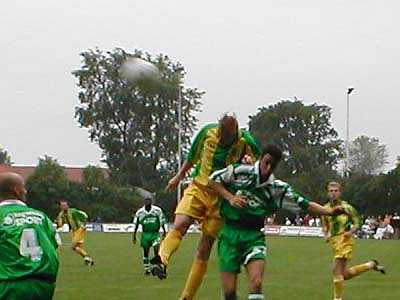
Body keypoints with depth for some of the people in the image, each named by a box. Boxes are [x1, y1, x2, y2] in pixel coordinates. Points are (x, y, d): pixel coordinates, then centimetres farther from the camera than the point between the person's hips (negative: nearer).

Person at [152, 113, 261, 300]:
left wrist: (249, 161, -17)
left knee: (205, 248, -1)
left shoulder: (246, 142, -12)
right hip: (198, 188, 1)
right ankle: (162, 260, -47)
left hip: (221, 197, -1)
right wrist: (179, 177, 20)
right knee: (179, 225, -26)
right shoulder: (207, 132, -8)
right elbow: (193, 156, 11)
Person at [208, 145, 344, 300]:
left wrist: (329, 211, -9)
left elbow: (305, 204, 4)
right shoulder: (239, 171, -5)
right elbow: (212, 180, 4)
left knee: (256, 283, -22)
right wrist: (230, 198, -9)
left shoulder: (278, 189, 2)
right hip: (229, 234, -1)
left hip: (254, 236, 1)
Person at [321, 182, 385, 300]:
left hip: (345, 240, -6)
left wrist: (351, 232, -17)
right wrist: (326, 235, -2)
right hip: (334, 242, 6)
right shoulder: (326, 209, 8)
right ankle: (371, 264, 32)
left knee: (337, 270, -14)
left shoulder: (347, 207, -4)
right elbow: (324, 226, 19)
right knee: (345, 274, 10)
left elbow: (356, 224, 3)